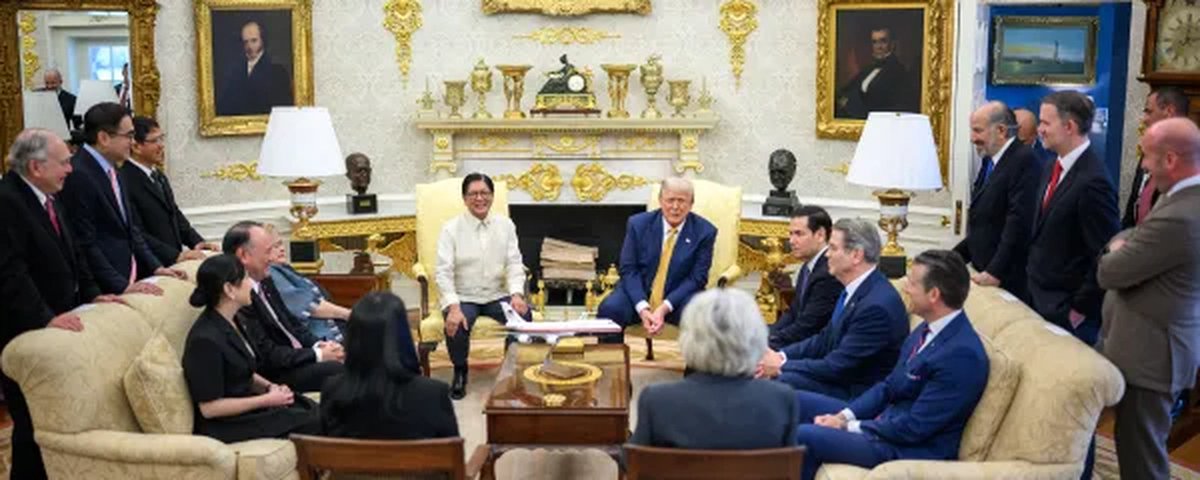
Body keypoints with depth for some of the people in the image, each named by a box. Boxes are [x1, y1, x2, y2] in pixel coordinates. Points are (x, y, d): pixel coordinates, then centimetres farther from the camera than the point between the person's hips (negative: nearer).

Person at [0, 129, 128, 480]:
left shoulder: (47, 198, 10)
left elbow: (72, 253, 18)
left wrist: (91, 294, 5)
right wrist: (45, 318, -28)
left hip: (55, 325, 8)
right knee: (34, 422, 3)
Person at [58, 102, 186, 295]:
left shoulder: (112, 171, 11)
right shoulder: (78, 175, -16)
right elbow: (86, 245, -18)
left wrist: (155, 267, 6)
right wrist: (122, 286, -19)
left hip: (131, 278, 8)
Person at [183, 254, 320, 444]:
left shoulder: (230, 322, 5)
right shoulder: (206, 340, -22)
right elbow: (209, 407, -21)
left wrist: (270, 387, -2)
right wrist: (267, 400, -18)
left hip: (246, 403, 8)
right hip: (225, 423, -8)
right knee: (312, 423, -16)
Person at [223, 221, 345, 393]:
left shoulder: (264, 282, 7)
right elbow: (267, 356, -21)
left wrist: (318, 345, -1)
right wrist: (317, 355, -16)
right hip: (275, 376, -9)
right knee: (340, 370, -24)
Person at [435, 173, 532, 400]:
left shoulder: (506, 225, 5)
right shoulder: (451, 228, -4)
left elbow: (514, 264, 2)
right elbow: (443, 272, -10)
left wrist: (517, 294, -17)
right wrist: (454, 307, -24)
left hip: (497, 296, 2)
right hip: (463, 298, -2)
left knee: (524, 315, -27)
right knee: (456, 326, -33)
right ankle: (460, 372, 0)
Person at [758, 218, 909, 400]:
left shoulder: (877, 304, -25)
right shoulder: (855, 289, 5)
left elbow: (837, 366, -23)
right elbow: (825, 340, 13)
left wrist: (782, 365, -13)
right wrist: (782, 355, -2)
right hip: (842, 376, 9)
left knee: (786, 381, -22)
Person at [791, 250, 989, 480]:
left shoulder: (962, 354, -25)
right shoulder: (928, 329, 4)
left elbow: (914, 428, -24)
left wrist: (849, 426, -15)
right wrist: (845, 416, -2)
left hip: (912, 449, -9)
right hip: (887, 420, 9)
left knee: (803, 437, -22)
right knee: (796, 402, 7)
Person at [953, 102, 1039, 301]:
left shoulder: (1024, 160, -14)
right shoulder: (989, 161, 14)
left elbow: (1019, 224, -20)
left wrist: (995, 273, -23)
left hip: (1007, 280, -8)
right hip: (985, 273, 8)